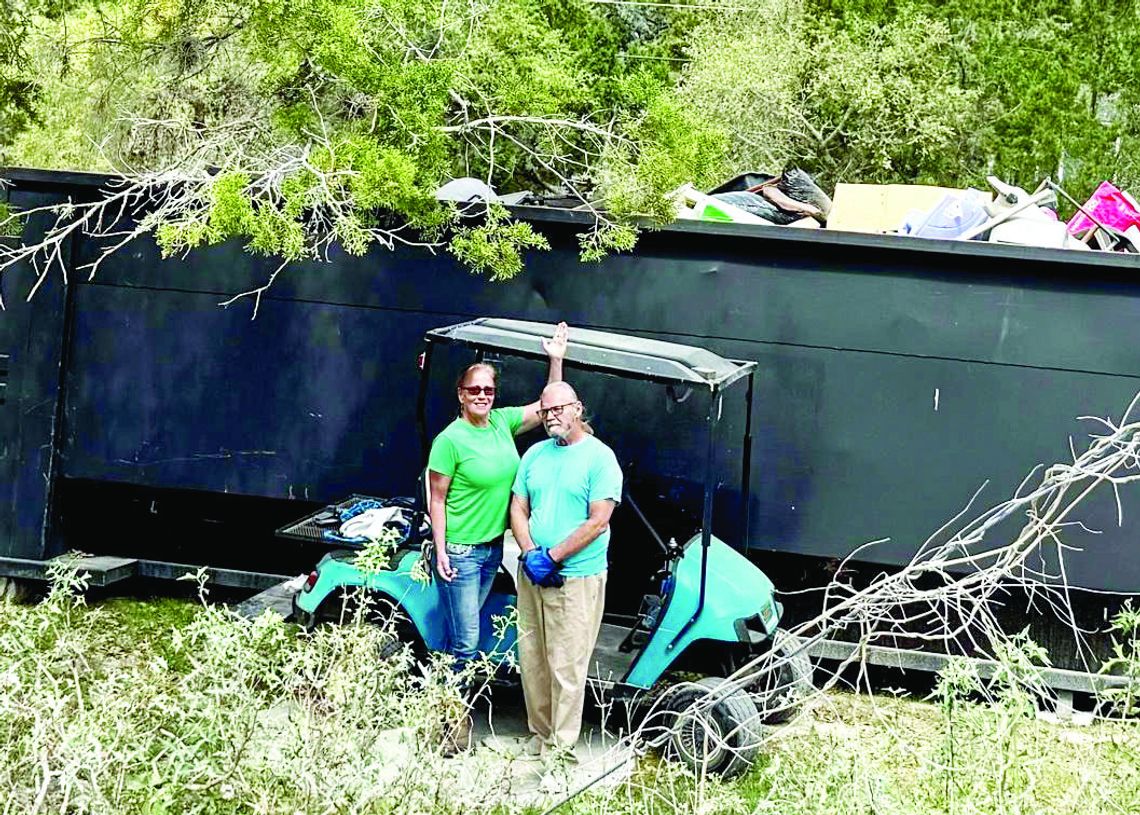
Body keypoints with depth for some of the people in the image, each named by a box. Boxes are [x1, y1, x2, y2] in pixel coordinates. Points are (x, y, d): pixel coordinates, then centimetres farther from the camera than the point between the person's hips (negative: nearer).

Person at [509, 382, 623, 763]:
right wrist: (531, 553, -7)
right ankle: (539, 733, 24)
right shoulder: (535, 454, 12)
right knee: (531, 660, 10)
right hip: (532, 574, 6)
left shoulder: (600, 457, -6)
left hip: (576, 579, -6)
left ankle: (560, 749, 3)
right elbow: (518, 509, 11)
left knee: (566, 667, -4)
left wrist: (553, 557, -15)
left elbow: (598, 522, -12)